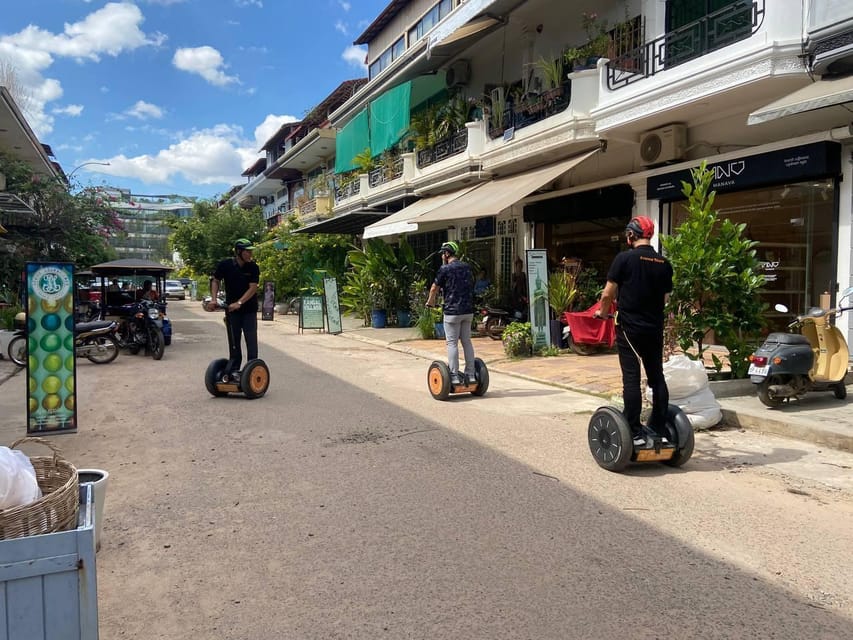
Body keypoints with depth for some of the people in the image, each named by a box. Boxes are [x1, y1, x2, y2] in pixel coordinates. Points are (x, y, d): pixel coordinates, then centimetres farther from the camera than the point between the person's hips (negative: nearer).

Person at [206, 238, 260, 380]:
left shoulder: (253, 268, -12)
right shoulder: (225, 265, -8)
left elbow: (253, 288, -18)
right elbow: (215, 281, 3)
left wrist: (239, 303, -27)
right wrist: (213, 299, -10)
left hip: (249, 309, -1)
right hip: (231, 308, 2)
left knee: (251, 341, -4)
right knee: (234, 341, 9)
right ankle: (234, 369, 18)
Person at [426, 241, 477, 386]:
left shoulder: (445, 269, -7)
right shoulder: (467, 267, 9)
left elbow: (434, 288, 1)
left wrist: (430, 302, 19)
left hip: (452, 311, -6)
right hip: (468, 310, 6)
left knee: (452, 343, 0)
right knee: (467, 342, 11)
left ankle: (455, 376, -1)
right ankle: (470, 375, 13)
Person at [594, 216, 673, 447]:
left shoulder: (624, 258, -9)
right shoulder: (664, 264, 6)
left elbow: (608, 294, -6)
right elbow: (665, 298, 13)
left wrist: (603, 312, 12)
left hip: (629, 328, -5)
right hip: (655, 328, 5)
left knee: (631, 378, -3)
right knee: (657, 377, 11)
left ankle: (635, 434, -3)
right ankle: (659, 430, 17)